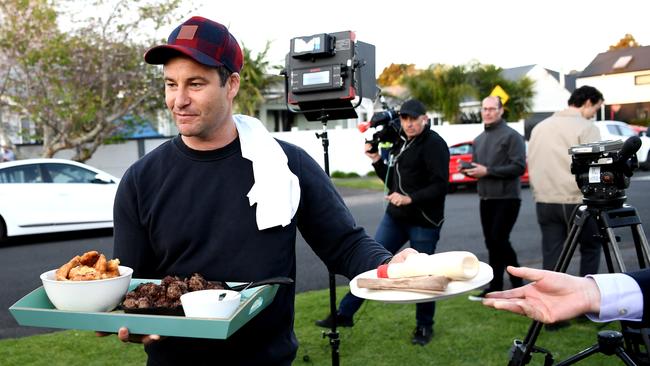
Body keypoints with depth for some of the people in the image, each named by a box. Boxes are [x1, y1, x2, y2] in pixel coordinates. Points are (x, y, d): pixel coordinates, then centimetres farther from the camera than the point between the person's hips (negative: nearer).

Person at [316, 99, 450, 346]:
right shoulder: (401, 143, 12)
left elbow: (440, 186, -19)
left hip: (424, 222, -7)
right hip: (395, 217, 7)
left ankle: (424, 327, 24)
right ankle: (344, 313, 13)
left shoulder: (434, 144, -11)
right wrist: (376, 161, 4)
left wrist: (410, 199, -29)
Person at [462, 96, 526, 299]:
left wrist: (487, 171, -20)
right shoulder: (478, 140, 16)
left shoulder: (512, 136, -8)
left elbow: (519, 167, -17)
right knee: (491, 243, 10)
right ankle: (495, 287, 18)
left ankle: (517, 282, 6)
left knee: (499, 239, -12)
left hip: (507, 198, -7)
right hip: (485, 198, 7)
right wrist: (469, 170, -1)